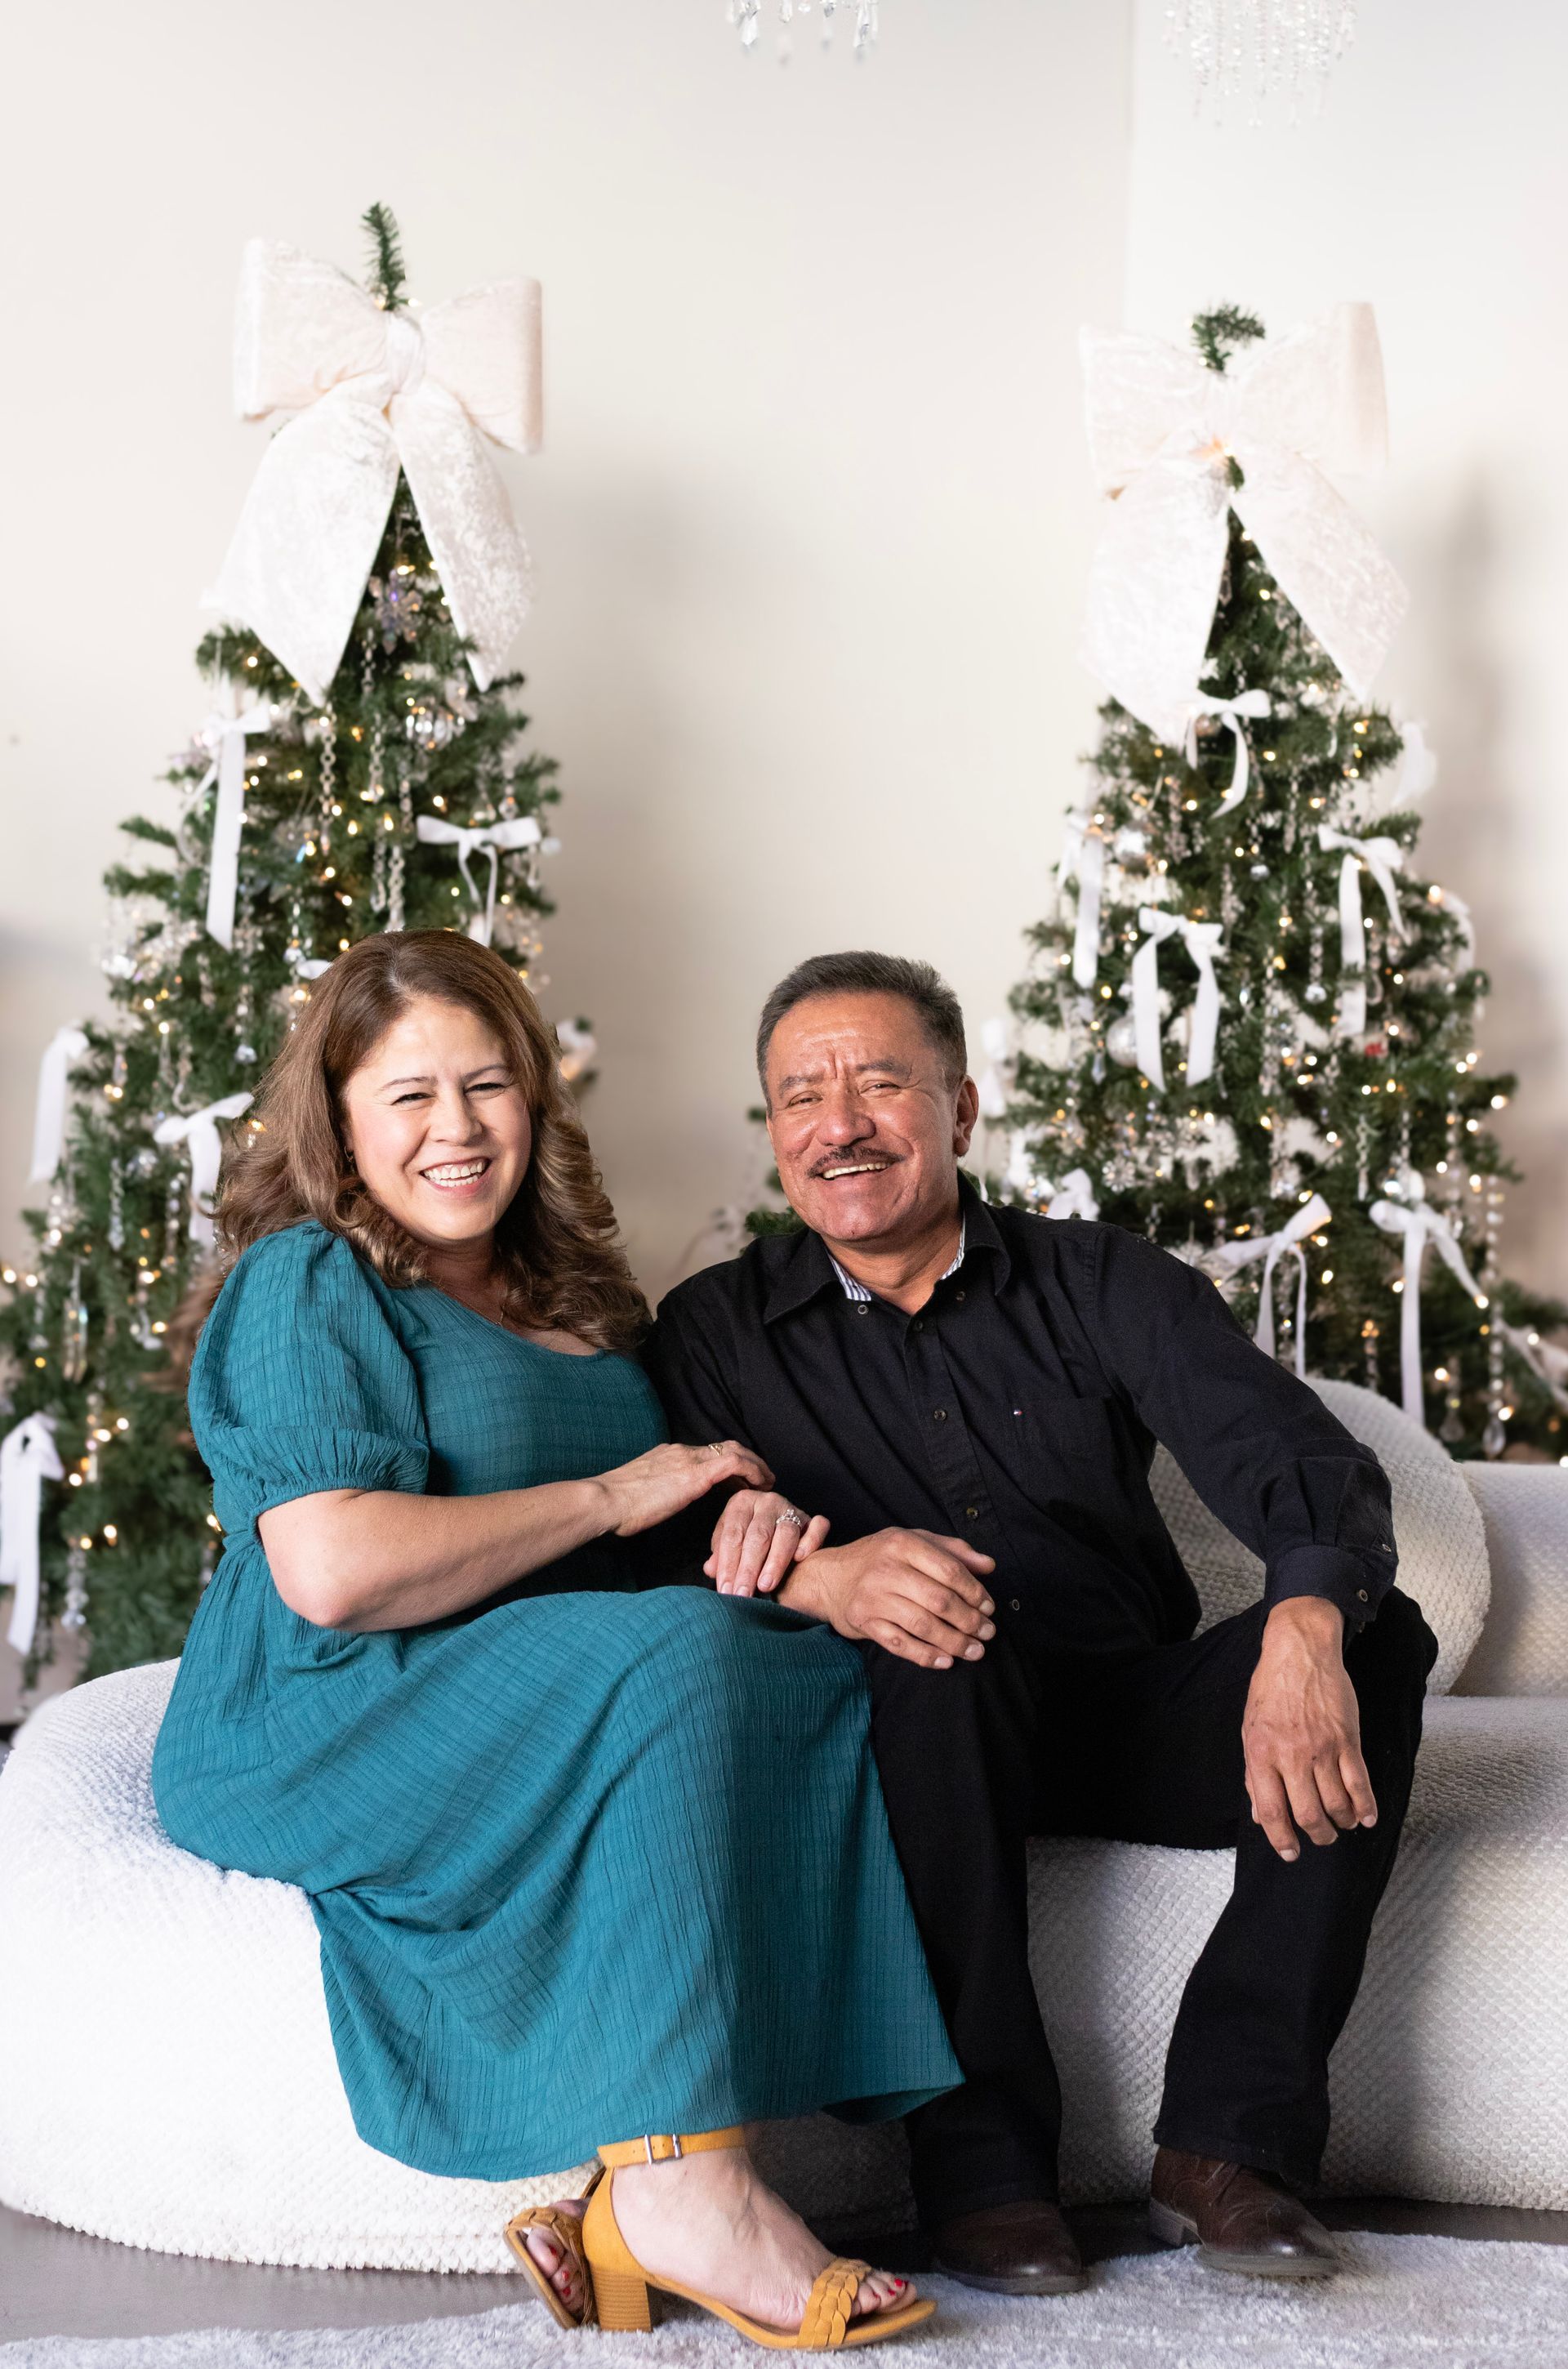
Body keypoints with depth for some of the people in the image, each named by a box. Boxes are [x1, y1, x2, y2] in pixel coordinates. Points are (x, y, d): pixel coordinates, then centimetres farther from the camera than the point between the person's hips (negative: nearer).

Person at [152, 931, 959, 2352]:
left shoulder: (568, 1294, 20)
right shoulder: (306, 1286, -4)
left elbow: (671, 1523, 27)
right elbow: (332, 1572, -19)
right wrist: (611, 1498, -12)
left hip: (550, 1721, 7)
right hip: (318, 1740, -7)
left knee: (841, 1677, -20)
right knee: (685, 1655, -31)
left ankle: (644, 2201, -28)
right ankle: (685, 2184, -34)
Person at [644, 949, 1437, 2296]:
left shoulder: (1101, 1283, 4)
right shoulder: (720, 1330, 4)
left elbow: (1303, 1463, -12)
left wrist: (1304, 1627, -35)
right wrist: (817, 1577, -35)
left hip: (1137, 1726, 2)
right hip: (931, 1732, -2)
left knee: (1378, 1638, -23)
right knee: (932, 1645, -34)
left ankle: (1229, 2143, -22)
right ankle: (982, 2160, -27)